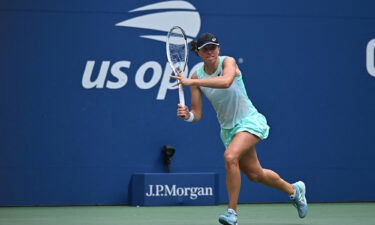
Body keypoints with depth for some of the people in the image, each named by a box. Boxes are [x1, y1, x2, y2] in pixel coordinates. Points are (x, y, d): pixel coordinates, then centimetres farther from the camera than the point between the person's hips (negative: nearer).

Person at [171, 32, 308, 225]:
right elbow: (196, 114, -3)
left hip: (249, 120, -6)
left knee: (230, 157, -31)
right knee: (254, 174, 14)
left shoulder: (228, 62, -15)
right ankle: (294, 190, 41)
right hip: (228, 128, 6)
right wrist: (187, 115, -27)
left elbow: (226, 81, -40)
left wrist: (191, 81, -43)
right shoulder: (197, 76, -3)